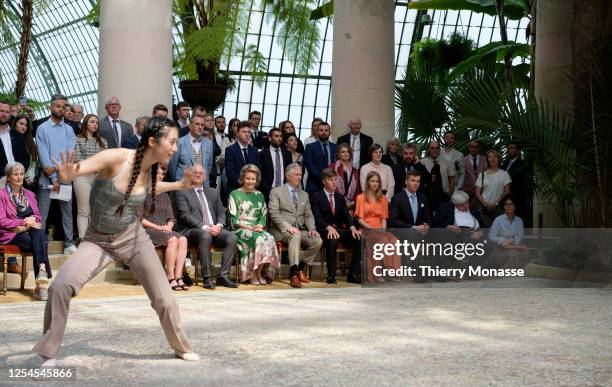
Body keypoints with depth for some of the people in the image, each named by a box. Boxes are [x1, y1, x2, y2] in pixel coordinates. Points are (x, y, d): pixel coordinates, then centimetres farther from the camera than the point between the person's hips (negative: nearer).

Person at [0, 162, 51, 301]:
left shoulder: (29, 194, 22)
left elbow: (38, 216, 22)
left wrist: (33, 219, -4)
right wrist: (24, 222, -12)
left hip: (29, 231, 4)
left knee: (39, 235, -35)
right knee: (40, 242, -33)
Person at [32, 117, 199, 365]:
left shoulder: (150, 168, -7)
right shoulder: (115, 157, -24)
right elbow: (72, 170, -27)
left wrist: (179, 185, 14)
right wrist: (66, 174, -50)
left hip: (133, 237, 4)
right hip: (98, 240, -4)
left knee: (165, 300, 3)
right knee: (60, 286, -24)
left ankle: (181, 347, 31)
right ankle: (48, 353, -4)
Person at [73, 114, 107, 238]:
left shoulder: (102, 141, 16)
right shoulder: (78, 140, 2)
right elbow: (78, 159, -6)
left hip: (99, 178, 4)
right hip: (83, 177, -4)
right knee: (83, 211, -3)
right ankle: (83, 240, -3)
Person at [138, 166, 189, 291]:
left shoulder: (164, 195, 23)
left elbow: (171, 218, 20)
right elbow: (139, 218, -5)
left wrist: (168, 226, -3)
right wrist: (157, 227, -13)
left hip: (165, 230, 6)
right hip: (147, 230, -6)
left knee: (183, 239, -26)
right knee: (172, 239, -33)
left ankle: (178, 276, -33)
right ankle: (170, 278, -32)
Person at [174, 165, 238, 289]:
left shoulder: (213, 193, 24)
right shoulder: (182, 193, 5)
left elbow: (221, 212, 19)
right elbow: (185, 215, -7)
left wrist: (219, 225, -5)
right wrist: (205, 227, -18)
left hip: (214, 229, 5)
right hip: (191, 230, -5)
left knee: (232, 237, -23)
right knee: (205, 236, -38)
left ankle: (223, 275, -21)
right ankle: (206, 278, -33)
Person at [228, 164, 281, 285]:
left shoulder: (259, 195, 20)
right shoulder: (235, 194, 7)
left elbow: (263, 216, 15)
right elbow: (234, 219, -2)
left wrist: (260, 226, -8)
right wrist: (250, 227, -15)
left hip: (257, 229, 4)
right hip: (240, 230, -4)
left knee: (269, 239, -31)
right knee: (258, 239, -35)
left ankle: (258, 273, -23)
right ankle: (256, 275, -24)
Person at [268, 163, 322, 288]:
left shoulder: (304, 195, 23)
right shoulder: (276, 192, 4)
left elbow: (308, 215, 17)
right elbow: (274, 214, -7)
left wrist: (312, 228, -4)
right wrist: (288, 227, -21)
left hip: (300, 230, 6)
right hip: (281, 230, -6)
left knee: (318, 241, -20)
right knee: (295, 237, -37)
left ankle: (300, 268, -5)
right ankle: (293, 274, -39)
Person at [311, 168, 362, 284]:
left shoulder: (340, 197, 20)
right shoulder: (316, 197, 3)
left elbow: (346, 215, 9)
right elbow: (317, 217, -10)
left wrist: (352, 228, -12)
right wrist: (328, 227, -29)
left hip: (339, 229, 5)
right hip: (324, 230, -5)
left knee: (360, 238, -20)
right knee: (332, 239, -39)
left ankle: (353, 274, -16)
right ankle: (331, 275, -28)